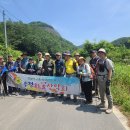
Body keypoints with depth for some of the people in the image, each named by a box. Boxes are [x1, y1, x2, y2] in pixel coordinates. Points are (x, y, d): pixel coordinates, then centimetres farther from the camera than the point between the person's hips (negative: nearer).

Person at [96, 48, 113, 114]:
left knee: (107, 93, -2)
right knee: (101, 92, 17)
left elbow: (110, 71, -15)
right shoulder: (98, 61, 9)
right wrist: (96, 77, 11)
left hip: (105, 79, -7)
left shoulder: (108, 61, -11)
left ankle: (110, 107, 10)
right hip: (99, 79, 7)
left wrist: (109, 80, -20)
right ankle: (103, 103, 34)